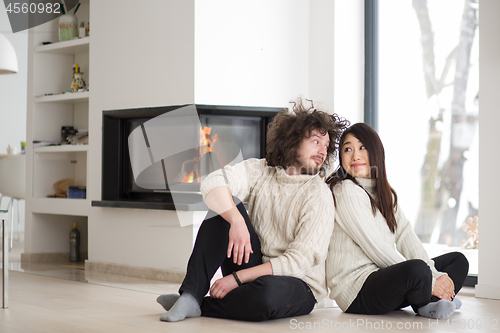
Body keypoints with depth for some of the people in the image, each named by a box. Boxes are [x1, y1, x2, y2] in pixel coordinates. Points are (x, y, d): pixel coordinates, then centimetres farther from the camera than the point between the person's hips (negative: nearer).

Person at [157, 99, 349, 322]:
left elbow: (299, 260, -19)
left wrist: (237, 278, -23)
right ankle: (191, 295, -21)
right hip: (255, 269, 4)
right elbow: (212, 183, -18)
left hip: (298, 285, -4)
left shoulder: (319, 196, -12)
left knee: (266, 292, -40)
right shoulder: (260, 171, 0)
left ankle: (201, 306, -14)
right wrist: (237, 221, -37)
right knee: (224, 206, -14)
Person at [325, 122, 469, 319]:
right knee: (417, 268, -35)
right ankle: (424, 304, -3)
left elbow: (406, 237, 6)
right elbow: (375, 248, -16)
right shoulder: (345, 191, -10)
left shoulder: (385, 193, 18)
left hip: (384, 277, 9)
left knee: (458, 260, 11)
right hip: (356, 288, -9)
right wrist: (428, 280, -17)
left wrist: (433, 275, -11)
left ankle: (428, 304, -15)